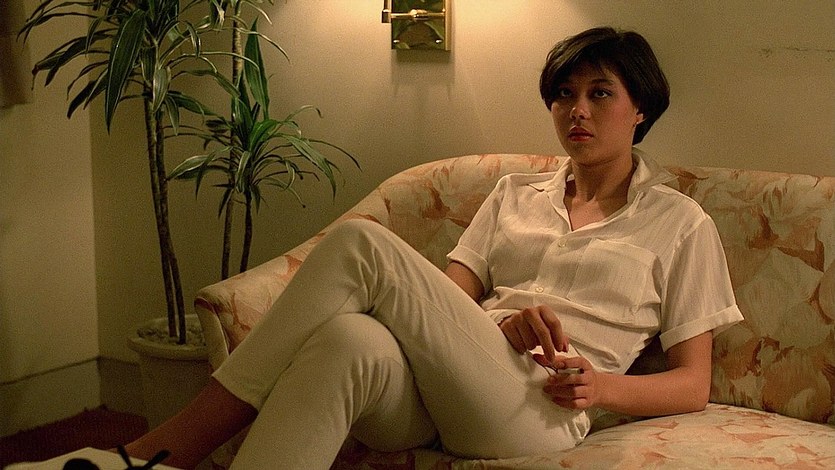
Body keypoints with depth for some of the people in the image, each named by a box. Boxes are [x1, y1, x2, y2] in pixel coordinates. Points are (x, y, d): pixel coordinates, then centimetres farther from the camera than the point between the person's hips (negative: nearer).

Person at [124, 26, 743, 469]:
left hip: (538, 409, -4)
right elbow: (448, 300, 15)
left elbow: (694, 385, 11)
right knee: (353, 341, -36)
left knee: (360, 245, -26)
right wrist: (499, 324, -9)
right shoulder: (516, 195, 26)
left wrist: (601, 386, -9)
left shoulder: (680, 224, 15)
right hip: (444, 388, 4)